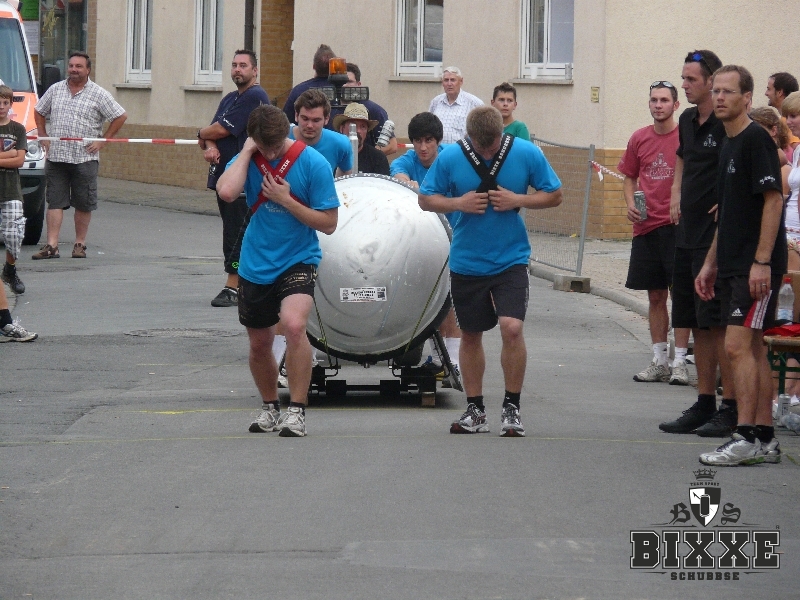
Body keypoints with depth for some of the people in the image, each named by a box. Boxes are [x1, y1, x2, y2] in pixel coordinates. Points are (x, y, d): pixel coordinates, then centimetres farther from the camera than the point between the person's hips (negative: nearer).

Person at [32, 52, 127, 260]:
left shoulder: (98, 94, -1)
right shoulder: (55, 90, 10)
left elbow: (120, 116, 0)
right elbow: (39, 112, 23)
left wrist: (103, 141, -4)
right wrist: (43, 137, 11)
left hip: (85, 158, -2)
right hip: (56, 156, 2)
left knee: (84, 204, 3)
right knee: (55, 202, -2)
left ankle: (80, 244, 14)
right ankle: (51, 245, -5)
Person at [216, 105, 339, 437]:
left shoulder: (313, 163, -13)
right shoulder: (247, 159, -4)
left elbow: (328, 223, -12)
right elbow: (226, 192, -25)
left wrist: (285, 199, -19)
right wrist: (247, 152, -18)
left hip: (298, 260, -4)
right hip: (255, 264, 4)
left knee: (294, 325, -28)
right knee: (259, 344, 13)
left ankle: (297, 410, -18)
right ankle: (269, 407, 38)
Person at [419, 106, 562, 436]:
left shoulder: (526, 154, -8)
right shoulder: (450, 157, -8)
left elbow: (554, 195, 2)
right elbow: (425, 199, 1)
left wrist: (518, 200, -15)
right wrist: (459, 203, -17)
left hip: (511, 259, -2)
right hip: (467, 261, 2)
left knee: (512, 327, -16)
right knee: (470, 334, 10)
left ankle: (512, 407, -1)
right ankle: (474, 411, 24)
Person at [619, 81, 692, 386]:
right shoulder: (639, 139, 10)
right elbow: (629, 178, 19)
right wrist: (630, 204, 2)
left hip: (678, 225, -4)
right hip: (646, 226, 4)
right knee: (655, 296, 9)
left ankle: (679, 362, -2)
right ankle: (659, 361, 15)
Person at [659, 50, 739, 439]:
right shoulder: (687, 121, 13)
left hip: (717, 235, -9)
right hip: (687, 234, 9)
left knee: (719, 324, -9)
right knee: (696, 325, 12)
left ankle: (731, 408, -5)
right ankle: (704, 404, 18)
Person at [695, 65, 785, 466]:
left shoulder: (755, 139, -11)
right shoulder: (727, 145, 17)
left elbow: (773, 200, -16)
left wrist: (762, 261, -21)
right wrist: (711, 263, 22)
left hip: (757, 267, -10)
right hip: (732, 264, 10)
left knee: (738, 345, -13)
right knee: (753, 348, 9)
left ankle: (745, 437, -13)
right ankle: (765, 439, 12)